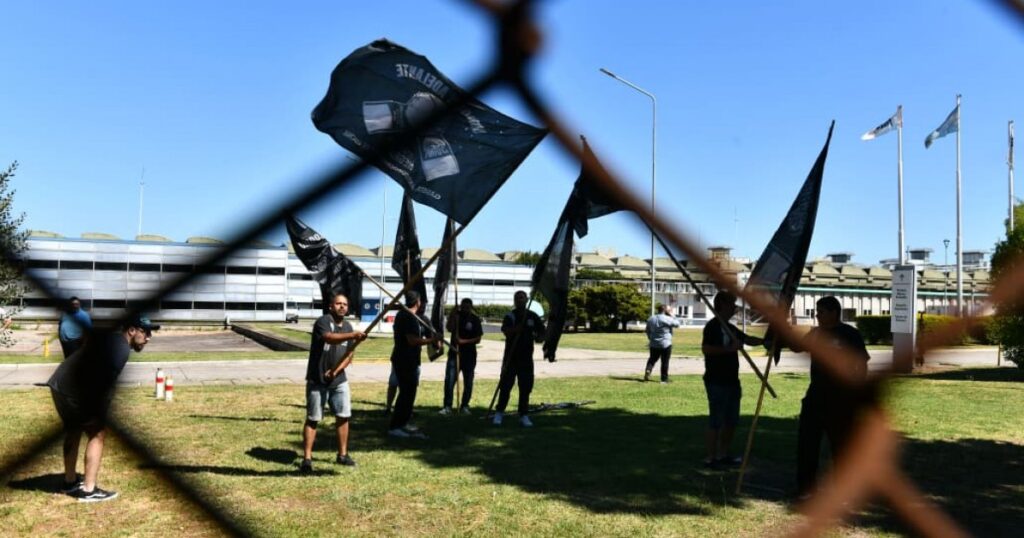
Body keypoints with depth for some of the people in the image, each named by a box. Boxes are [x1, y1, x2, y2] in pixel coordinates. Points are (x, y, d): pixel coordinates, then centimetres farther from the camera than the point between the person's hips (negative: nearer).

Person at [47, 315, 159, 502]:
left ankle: (70, 481, 37)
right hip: (73, 390, -10)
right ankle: (89, 490, 0)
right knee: (97, 433, -2)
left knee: (73, 430, 24)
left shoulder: (108, 335, 15)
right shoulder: (121, 348, -16)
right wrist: (99, 415, -13)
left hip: (59, 383, 10)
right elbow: (106, 384, -20)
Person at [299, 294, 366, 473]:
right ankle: (307, 458, 7)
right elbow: (330, 338, -36)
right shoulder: (323, 322, -14)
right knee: (313, 419, 0)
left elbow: (349, 354, 7)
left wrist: (336, 370, -10)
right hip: (317, 380, -6)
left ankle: (342, 454, 21)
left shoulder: (348, 326, 7)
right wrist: (352, 335, -52)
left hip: (339, 380, 6)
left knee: (343, 416, 8)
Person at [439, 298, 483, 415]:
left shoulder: (475, 319, -2)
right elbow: (450, 329, -16)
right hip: (454, 353, 0)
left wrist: (464, 341, -18)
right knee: (449, 380, -11)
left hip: (469, 355, 0)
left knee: (468, 383, 7)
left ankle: (464, 406, 19)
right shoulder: (456, 315, 2)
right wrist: (452, 316, -23)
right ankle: (447, 406, -8)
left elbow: (478, 339, -6)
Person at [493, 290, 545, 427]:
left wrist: (537, 337, -13)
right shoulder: (510, 316, -1)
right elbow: (506, 331, -19)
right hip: (511, 356, -2)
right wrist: (518, 327, -36)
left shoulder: (533, 317, 6)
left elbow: (542, 335, 9)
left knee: (526, 387, 4)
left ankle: (524, 415, 14)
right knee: (505, 386, 0)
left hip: (526, 357, 2)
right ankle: (499, 413, 13)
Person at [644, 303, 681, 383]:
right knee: (665, 362, 4)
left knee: (652, 359, 16)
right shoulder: (667, 319, -14)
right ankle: (664, 378, 8)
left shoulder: (651, 319, 6)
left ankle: (648, 370, -9)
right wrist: (671, 316, 5)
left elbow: (648, 331, 14)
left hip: (654, 344, 5)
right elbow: (677, 323, -2)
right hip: (665, 344, -5)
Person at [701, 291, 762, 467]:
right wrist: (729, 348, -26)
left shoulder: (729, 327, 16)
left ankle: (723, 455, 23)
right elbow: (705, 348, -25)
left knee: (731, 421, 13)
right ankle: (710, 458, 4)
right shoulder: (712, 326, -13)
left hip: (731, 380, 9)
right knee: (716, 421, -4)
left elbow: (748, 340, 25)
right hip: (717, 382, -9)